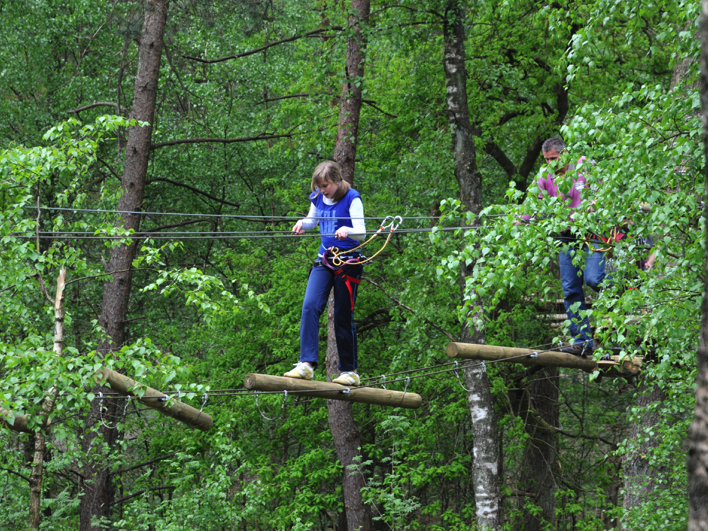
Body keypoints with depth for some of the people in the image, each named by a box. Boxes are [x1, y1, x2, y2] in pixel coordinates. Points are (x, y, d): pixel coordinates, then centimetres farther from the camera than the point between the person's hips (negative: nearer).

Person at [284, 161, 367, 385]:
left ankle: (349, 371, 12)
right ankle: (306, 364, -18)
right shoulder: (318, 199, 5)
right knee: (310, 306, -15)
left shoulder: (352, 198, -11)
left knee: (343, 317, 0)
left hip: (348, 262, -5)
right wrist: (302, 224, 2)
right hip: (324, 261, 5)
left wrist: (347, 230, -38)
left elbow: (361, 232, -16)